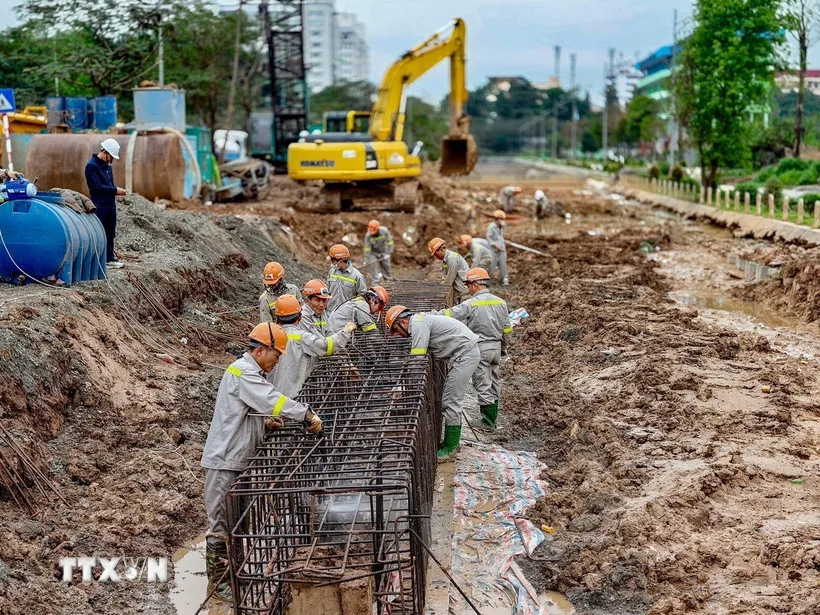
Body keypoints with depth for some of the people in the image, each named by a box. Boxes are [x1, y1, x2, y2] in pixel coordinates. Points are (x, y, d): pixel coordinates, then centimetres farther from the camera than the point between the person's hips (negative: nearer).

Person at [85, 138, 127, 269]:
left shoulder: (108, 166, 15)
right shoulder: (91, 166, -11)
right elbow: (96, 186, -18)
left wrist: (116, 191, 5)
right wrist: (115, 190, -17)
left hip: (110, 204, 8)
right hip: (99, 206, -8)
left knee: (110, 233, 11)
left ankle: (109, 258, 18)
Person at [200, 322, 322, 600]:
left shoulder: (250, 372, 16)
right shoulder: (242, 371, -17)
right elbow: (273, 399, -27)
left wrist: (267, 422, 2)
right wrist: (308, 415, -21)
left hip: (239, 459, 10)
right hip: (225, 461, -10)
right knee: (221, 522, 0)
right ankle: (218, 580, 8)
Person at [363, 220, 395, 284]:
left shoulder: (384, 231, -26)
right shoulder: (368, 236, -27)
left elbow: (389, 242, -15)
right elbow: (367, 249, -21)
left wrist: (388, 253, -17)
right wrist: (366, 260, -20)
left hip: (383, 252, 2)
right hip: (373, 253, -2)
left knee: (386, 266, 9)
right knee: (372, 266, -13)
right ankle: (374, 282, -6)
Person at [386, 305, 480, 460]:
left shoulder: (418, 324, -14)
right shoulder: (420, 321, 17)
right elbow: (416, 356, 16)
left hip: (465, 353, -11)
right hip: (462, 354, 11)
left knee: (451, 402, -6)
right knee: (452, 400, 17)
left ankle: (450, 447, 2)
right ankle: (452, 441, 25)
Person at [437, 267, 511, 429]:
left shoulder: (471, 304, -15)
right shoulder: (500, 302, 3)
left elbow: (448, 314, -16)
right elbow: (507, 329, 9)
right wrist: (503, 348, 23)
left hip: (479, 349, -6)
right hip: (496, 347, 6)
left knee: (483, 385, 2)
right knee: (494, 382, 16)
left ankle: (488, 419, 5)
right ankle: (493, 416, 24)